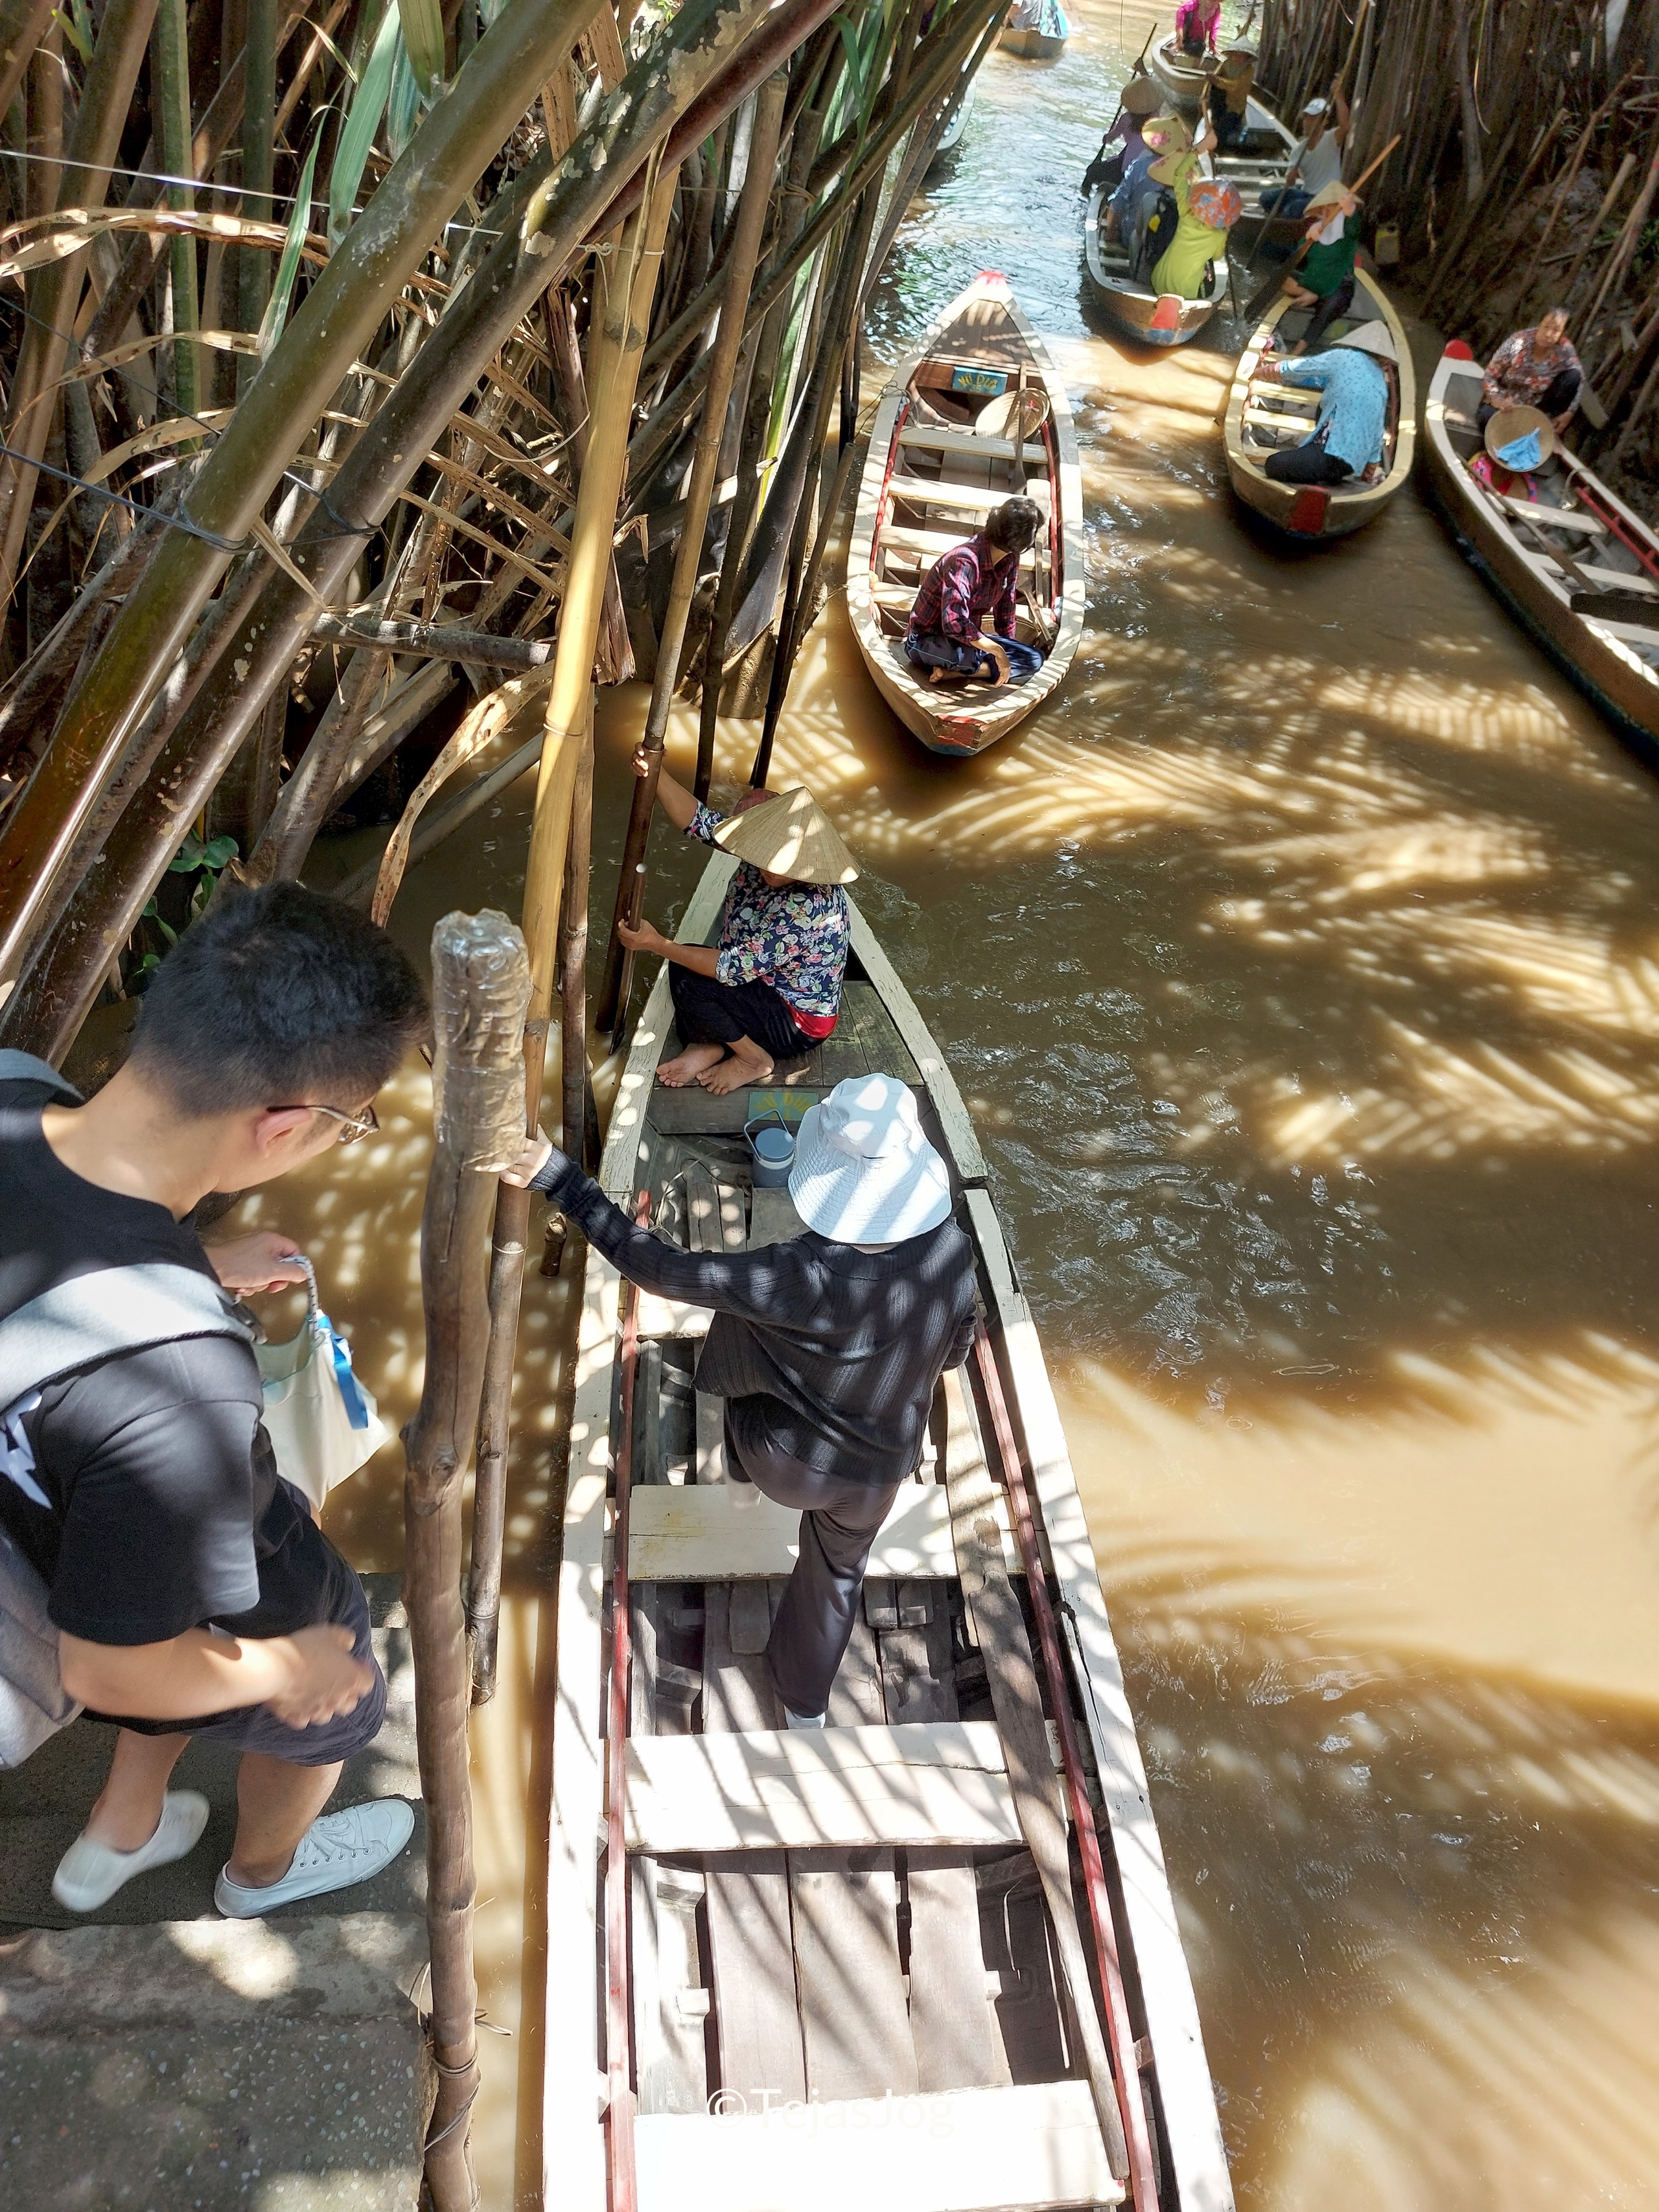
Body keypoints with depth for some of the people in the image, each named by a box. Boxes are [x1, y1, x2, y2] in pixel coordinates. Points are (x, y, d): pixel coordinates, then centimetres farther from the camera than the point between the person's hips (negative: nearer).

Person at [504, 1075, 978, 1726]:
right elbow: (953, 1351, -7)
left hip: (783, 1460, -2)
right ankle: (805, 1703, 55)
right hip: (878, 1471, 3)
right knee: (836, 1572, 32)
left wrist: (560, 1179, -33)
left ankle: (742, 1475, 51)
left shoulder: (799, 1277, -39)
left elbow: (660, 1269, -35)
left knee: (740, 1321, 26)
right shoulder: (951, 1254, -26)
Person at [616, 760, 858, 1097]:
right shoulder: (768, 852, -13)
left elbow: (735, 969, -32)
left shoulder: (807, 910, -35)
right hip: (765, 982, 9)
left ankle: (753, 1059, -3)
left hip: (798, 1026, -9)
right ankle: (706, 1045, 0)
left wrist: (656, 944, -28)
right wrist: (653, 774, -32)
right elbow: (698, 820, -15)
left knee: (687, 976, -19)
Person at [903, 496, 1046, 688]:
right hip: (927, 641, -10)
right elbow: (954, 624, -38)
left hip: (968, 637, 10)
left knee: (1034, 660, -8)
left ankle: (954, 672, -14)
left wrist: (1010, 648, 12)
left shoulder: (1010, 558, -2)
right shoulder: (964, 562, -28)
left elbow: (1005, 607, 11)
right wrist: (997, 650, -33)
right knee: (966, 655, -44)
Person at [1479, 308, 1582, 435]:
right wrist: (1498, 401, -33)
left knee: (1573, 375, -18)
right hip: (1507, 400, -2)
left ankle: (1554, 425, -1)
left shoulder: (1564, 350, -19)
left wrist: (1569, 413, -17)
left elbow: (1578, 377, -7)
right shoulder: (1517, 344, -24)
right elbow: (1490, 375, -17)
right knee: (1485, 419, -35)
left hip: (1536, 405, 2)